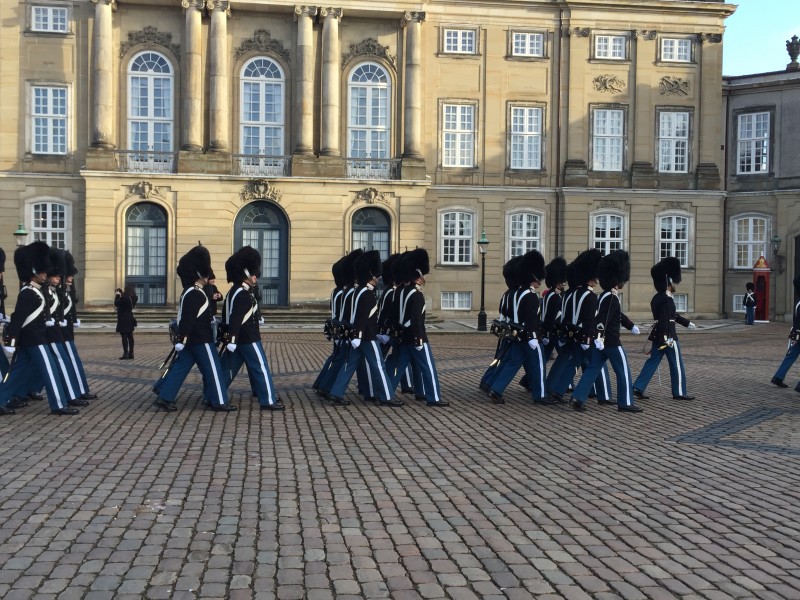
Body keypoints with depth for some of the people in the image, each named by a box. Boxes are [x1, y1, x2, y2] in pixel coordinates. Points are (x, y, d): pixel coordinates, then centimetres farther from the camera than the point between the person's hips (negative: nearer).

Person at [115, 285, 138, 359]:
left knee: (124, 336, -6)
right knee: (130, 336, 11)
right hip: (130, 320, 8)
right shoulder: (132, 298, 4)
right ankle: (131, 354, 15)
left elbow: (116, 304, -12)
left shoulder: (124, 298, -21)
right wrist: (121, 294, 12)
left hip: (123, 320, -8)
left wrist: (117, 295, 0)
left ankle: (125, 354, -7)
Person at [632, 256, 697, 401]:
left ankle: (638, 388, 3)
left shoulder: (657, 298, 14)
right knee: (677, 364, 4)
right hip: (668, 337, -9)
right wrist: (667, 338, -29)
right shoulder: (667, 300, -17)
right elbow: (665, 319, -26)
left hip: (658, 336, 9)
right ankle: (679, 392, 12)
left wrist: (687, 322, 35)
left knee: (652, 361, 9)